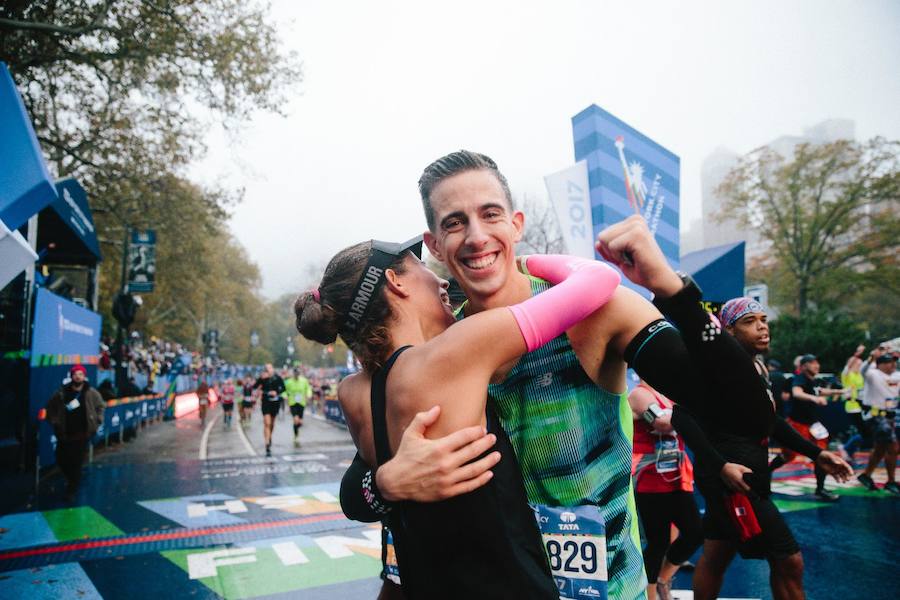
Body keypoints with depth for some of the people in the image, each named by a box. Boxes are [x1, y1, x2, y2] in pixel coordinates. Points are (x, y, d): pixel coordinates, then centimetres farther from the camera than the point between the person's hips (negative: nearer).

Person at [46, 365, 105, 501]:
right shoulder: (62, 393, -2)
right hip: (64, 433, 2)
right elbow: (50, 406, 11)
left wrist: (97, 421, 3)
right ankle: (72, 480, 35)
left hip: (82, 434, -2)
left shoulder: (91, 393, -3)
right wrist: (54, 422, 5)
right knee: (61, 459, 6)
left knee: (76, 462, -3)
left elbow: (101, 406, 10)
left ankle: (72, 490, 11)